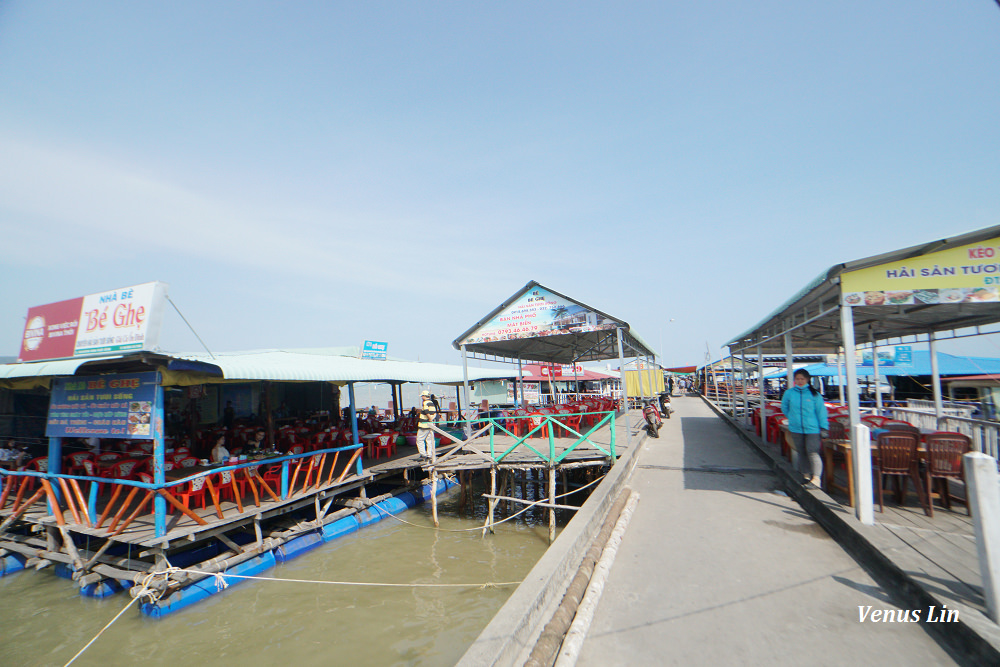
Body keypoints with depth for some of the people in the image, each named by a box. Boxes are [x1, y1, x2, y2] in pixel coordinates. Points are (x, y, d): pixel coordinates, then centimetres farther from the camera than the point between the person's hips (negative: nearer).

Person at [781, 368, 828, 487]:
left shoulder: (814, 394, -3)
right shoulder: (789, 393, 2)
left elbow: (821, 410, -1)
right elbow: (784, 407, 18)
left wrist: (823, 428, -3)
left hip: (812, 429, -3)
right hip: (796, 429, 3)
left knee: (813, 453, -12)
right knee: (801, 453, 11)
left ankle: (816, 478, -12)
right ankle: (806, 475, 22)